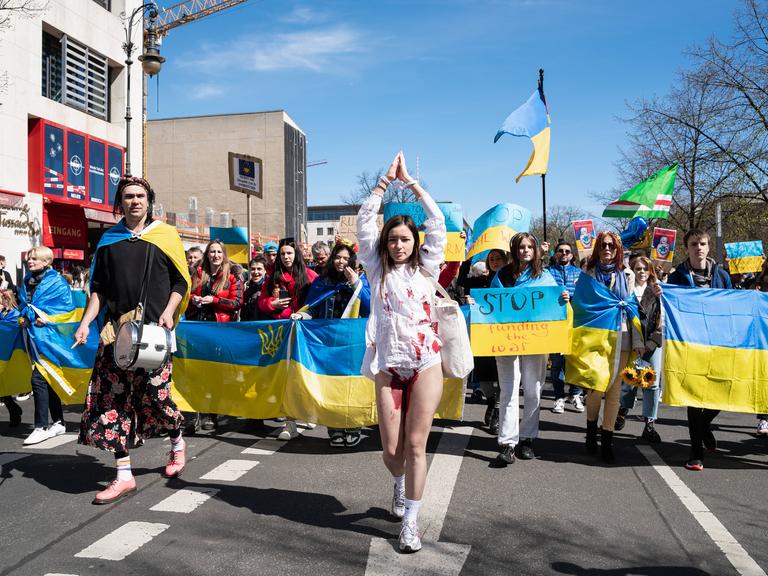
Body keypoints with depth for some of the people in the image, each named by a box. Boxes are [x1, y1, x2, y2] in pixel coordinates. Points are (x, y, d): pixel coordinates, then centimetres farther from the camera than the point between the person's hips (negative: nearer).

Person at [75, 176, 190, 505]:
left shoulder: (165, 235, 5)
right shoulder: (109, 240, 12)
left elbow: (181, 281, 4)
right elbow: (99, 289, 14)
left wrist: (168, 312, -10)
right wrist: (85, 323, 3)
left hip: (154, 330, -3)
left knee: (154, 393, -4)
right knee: (112, 396, -2)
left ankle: (177, 442, 28)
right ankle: (124, 475, 7)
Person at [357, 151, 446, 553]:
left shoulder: (426, 267, 9)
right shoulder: (377, 269, 9)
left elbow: (437, 222, 3)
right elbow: (364, 221, 4)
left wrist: (410, 181, 7)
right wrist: (386, 179, 6)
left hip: (426, 365, -1)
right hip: (387, 367, 1)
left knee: (416, 446, -1)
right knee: (391, 450, 5)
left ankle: (410, 521, 11)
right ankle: (400, 483, 39)